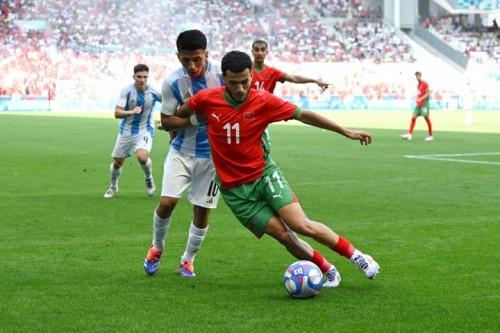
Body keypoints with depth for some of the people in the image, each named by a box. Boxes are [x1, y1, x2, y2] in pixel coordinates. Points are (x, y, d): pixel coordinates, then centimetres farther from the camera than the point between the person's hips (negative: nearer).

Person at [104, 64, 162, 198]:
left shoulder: (154, 92, -14)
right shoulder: (126, 91, -15)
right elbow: (117, 113, -18)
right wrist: (131, 112, -35)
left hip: (145, 130, -1)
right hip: (127, 130, 2)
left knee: (142, 157, -28)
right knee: (117, 162, 9)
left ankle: (149, 178, 4)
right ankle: (113, 187, 38)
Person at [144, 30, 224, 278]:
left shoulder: (222, 74, -14)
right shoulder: (172, 82, -14)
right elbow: (166, 121, -9)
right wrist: (190, 117, -25)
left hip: (212, 153, 0)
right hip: (182, 151, 0)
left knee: (202, 210, 4)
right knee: (167, 202, -11)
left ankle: (188, 259, 26)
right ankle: (157, 248, 18)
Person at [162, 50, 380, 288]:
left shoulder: (264, 101, -12)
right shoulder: (206, 100, -10)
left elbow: (303, 115, -3)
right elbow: (171, 120, 9)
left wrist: (346, 132, -3)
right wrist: (196, 120, -7)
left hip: (264, 173, 0)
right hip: (234, 189, 0)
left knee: (301, 225, -17)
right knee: (283, 235, -9)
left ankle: (356, 256, 2)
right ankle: (328, 272, 12)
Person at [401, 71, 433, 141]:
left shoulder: (425, 84, -7)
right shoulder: (418, 85, 17)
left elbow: (428, 93, -13)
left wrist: (421, 99, -22)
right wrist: (416, 100, 6)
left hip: (424, 104, -8)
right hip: (418, 105, 8)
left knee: (426, 118, -3)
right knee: (413, 118, -4)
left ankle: (430, 136, 6)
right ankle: (409, 134, -9)